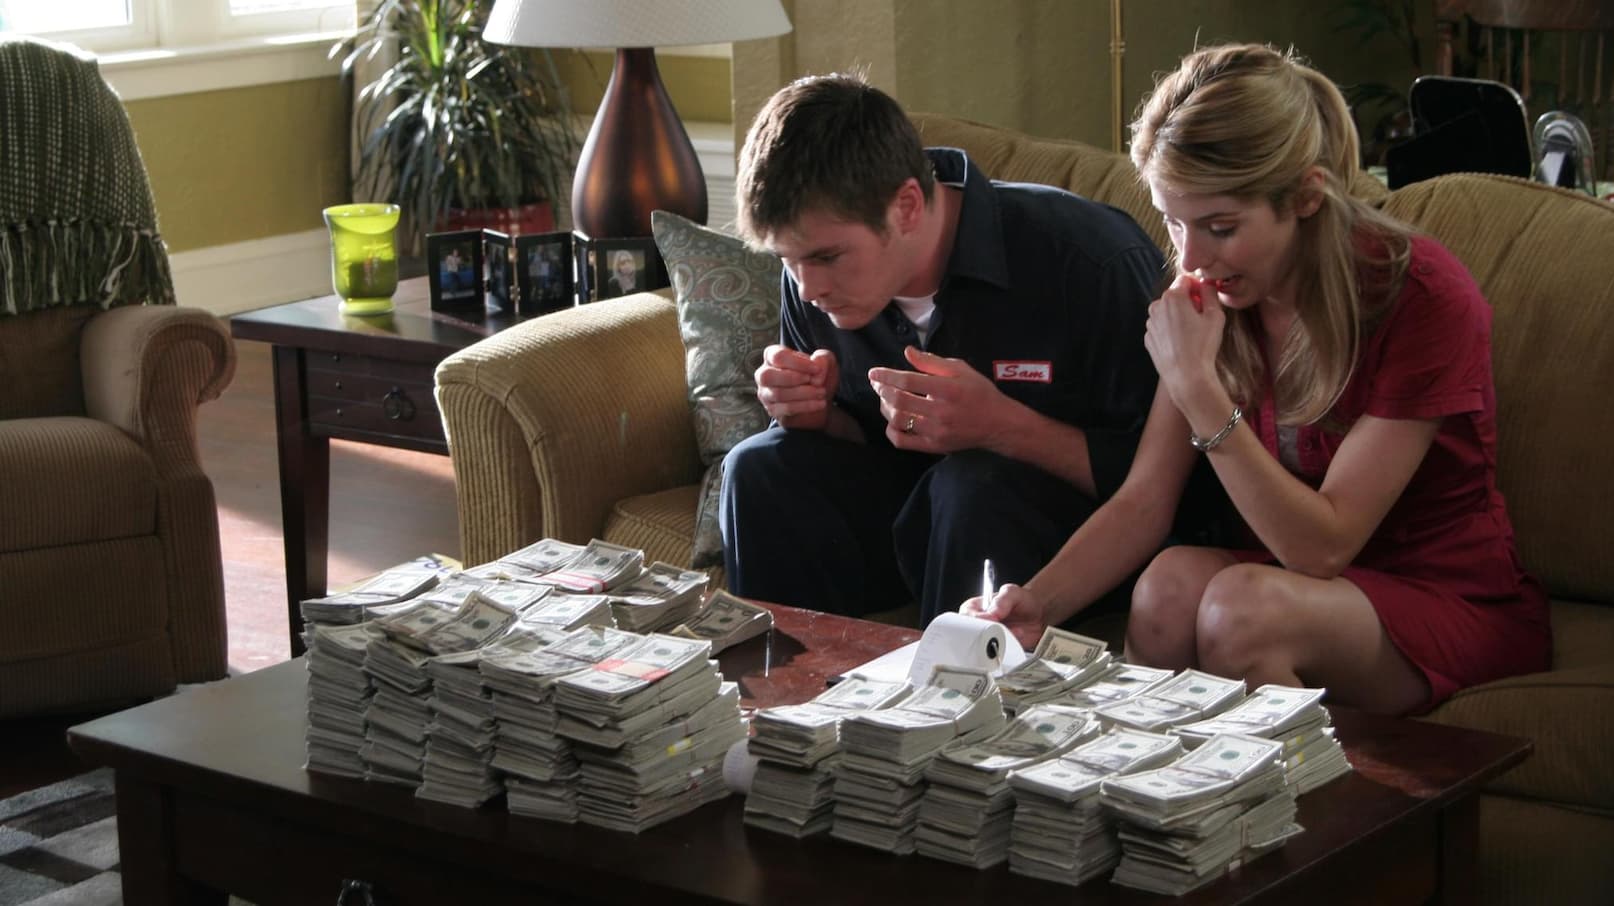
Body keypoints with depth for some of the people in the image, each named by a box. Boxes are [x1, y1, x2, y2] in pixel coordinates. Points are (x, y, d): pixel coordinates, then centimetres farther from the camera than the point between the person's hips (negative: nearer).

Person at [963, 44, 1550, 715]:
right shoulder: (1208, 295, -4)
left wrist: (1198, 386, -29)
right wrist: (1035, 602, -23)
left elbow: (1322, 545, -23)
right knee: (1173, 582, -29)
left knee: (1241, 603, -33)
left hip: (1455, 602, -4)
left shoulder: (1423, 298, -21)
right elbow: (1141, 501, -5)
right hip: (1309, 584, 4)